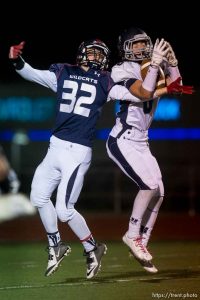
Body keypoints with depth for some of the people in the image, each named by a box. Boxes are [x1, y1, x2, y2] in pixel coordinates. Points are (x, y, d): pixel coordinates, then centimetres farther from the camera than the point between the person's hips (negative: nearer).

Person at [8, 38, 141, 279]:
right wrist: (17, 61, -19)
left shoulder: (104, 83, 2)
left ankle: (92, 249, 14)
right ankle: (56, 247, 29)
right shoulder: (63, 73, 9)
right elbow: (32, 74, 0)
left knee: (64, 210, -8)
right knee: (39, 197, 10)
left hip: (78, 152, -5)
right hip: (56, 146, 5)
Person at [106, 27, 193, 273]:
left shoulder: (152, 69, 11)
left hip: (140, 142, 8)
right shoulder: (123, 71, -13)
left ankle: (141, 243, 13)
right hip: (123, 141, -8)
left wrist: (171, 63, -6)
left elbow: (176, 87, 6)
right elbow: (145, 94, -26)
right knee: (150, 185, -20)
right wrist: (155, 63, -29)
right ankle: (132, 235, -5)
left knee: (158, 193, 4)